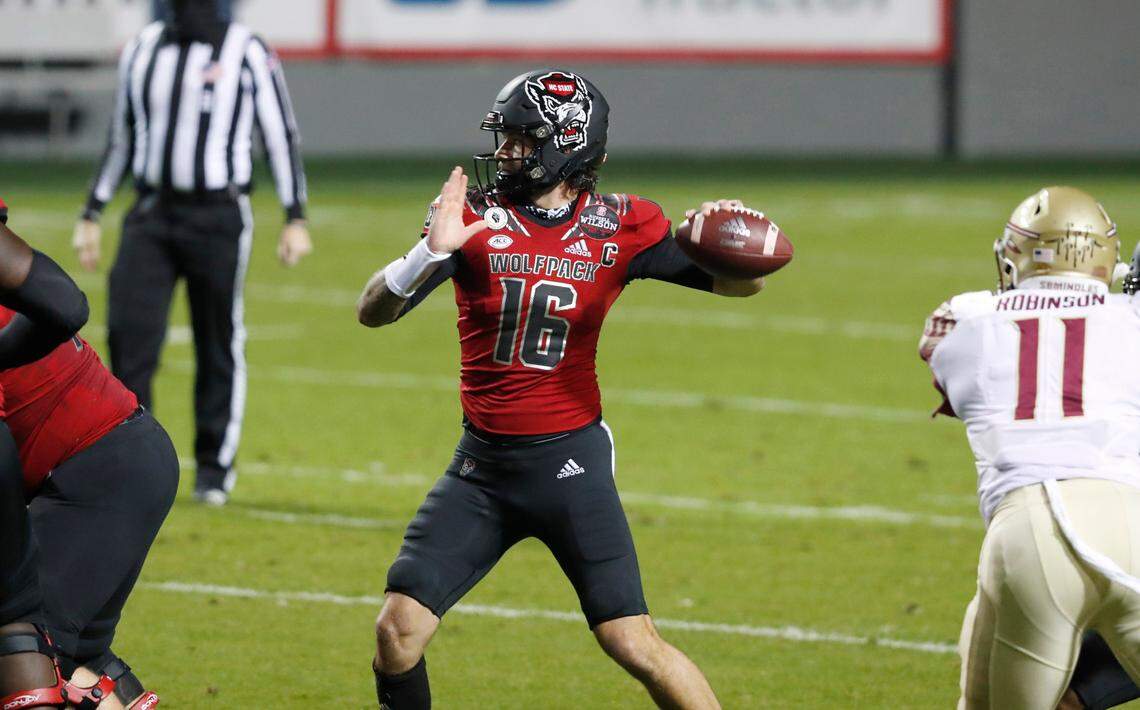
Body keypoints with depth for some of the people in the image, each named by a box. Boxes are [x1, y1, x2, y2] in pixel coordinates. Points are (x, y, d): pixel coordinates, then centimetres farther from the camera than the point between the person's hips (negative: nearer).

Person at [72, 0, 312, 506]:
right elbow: (122, 138, 19)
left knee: (220, 346, 1)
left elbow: (281, 136, -1)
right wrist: (92, 214, 17)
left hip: (218, 218, -3)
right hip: (150, 217, 4)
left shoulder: (247, 52, -1)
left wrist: (295, 220, -7)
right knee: (129, 334, -8)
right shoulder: (142, 50, 12)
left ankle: (215, 469, 12)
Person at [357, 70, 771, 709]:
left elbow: (740, 283, 0)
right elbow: (374, 312, -9)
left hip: (570, 461, -2)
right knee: (399, 631, -6)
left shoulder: (619, 228, -2)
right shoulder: (473, 217, -3)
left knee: (634, 645, -7)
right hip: (482, 464, 2)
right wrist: (430, 253, -28)